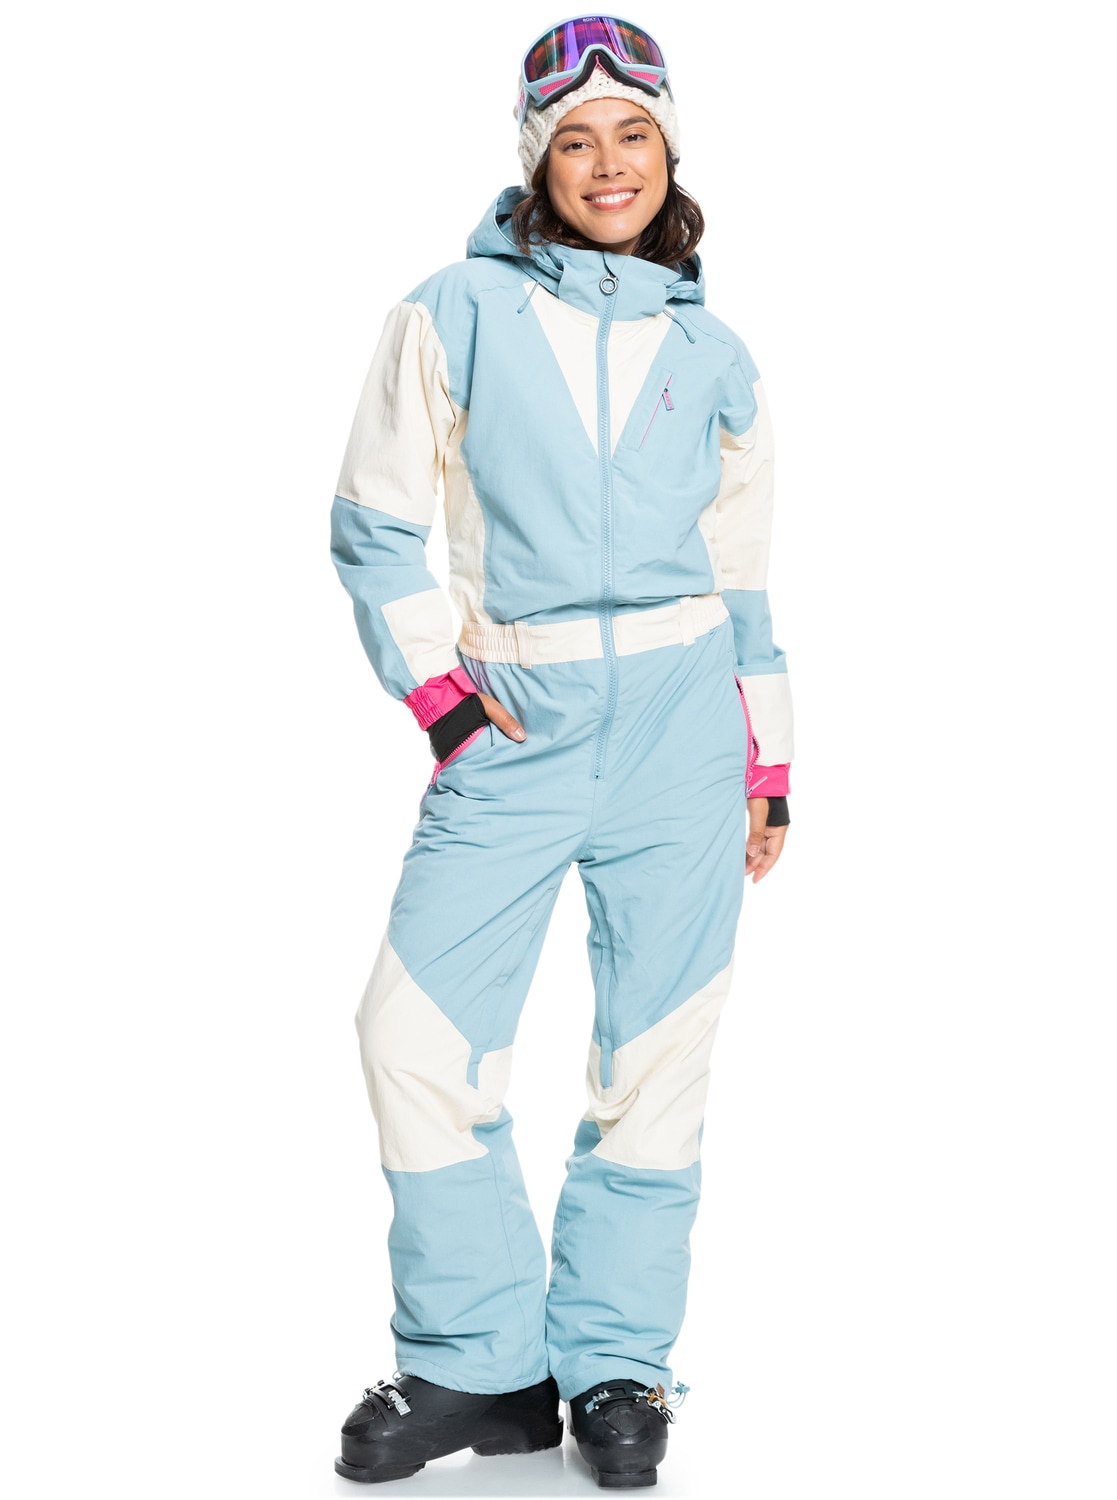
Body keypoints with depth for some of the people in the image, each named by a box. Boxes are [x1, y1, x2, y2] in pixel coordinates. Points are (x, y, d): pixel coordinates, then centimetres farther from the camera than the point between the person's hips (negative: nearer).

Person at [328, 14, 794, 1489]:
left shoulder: (712, 355, 12)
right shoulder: (454, 314, 5)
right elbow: (374, 525, 6)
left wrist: (767, 763, 14)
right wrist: (434, 686, -5)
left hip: (679, 715, 1)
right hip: (514, 727, -1)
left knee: (655, 1049, 1)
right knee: (419, 1033, -6)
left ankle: (615, 1364, 15)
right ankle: (477, 1364, 8)